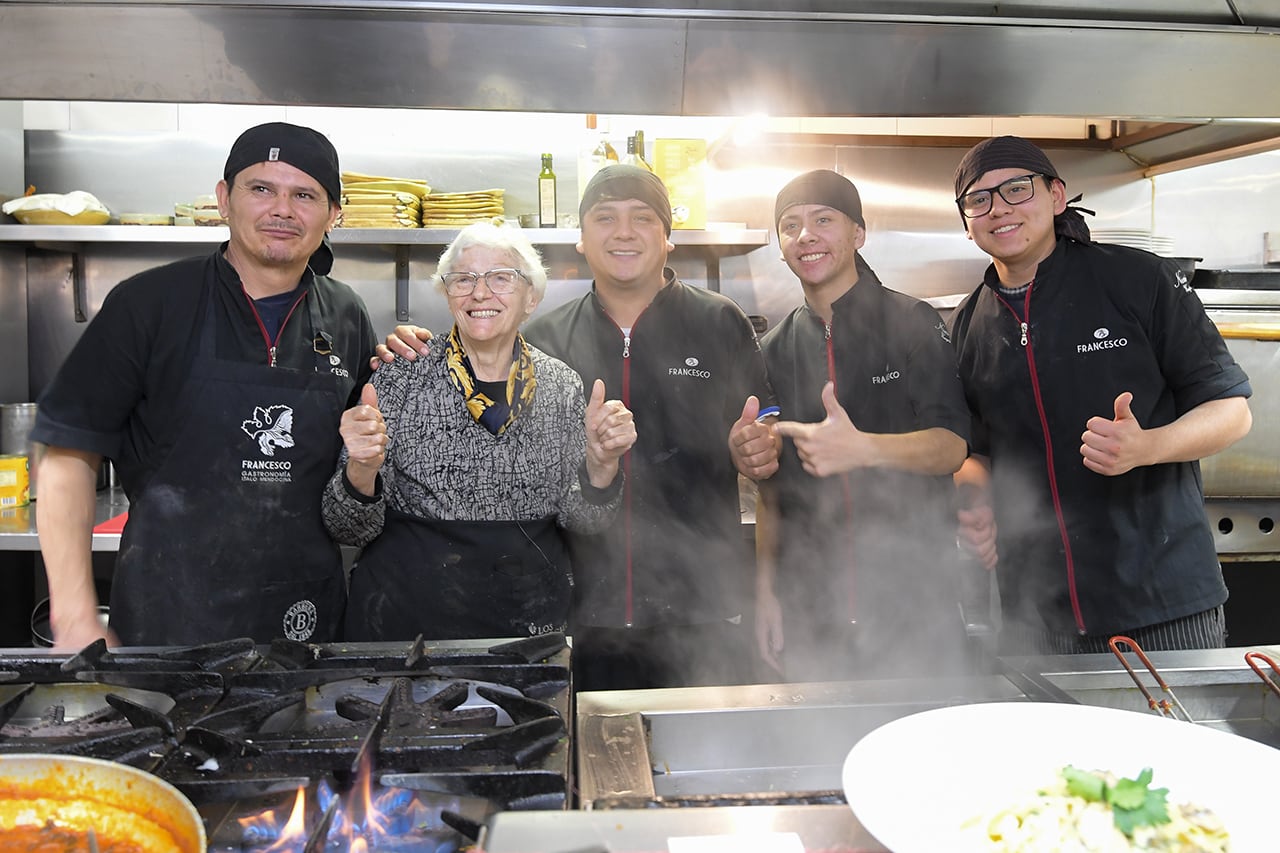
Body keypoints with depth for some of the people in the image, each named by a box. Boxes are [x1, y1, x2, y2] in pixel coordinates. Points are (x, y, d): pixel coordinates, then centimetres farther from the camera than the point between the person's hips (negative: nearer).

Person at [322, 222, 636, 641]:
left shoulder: (561, 385, -1)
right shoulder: (399, 379, -7)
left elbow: (581, 519, 0)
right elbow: (350, 528, -7)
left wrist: (601, 462, -19)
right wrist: (362, 470, -27)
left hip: (531, 614, 2)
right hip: (408, 615, -1)